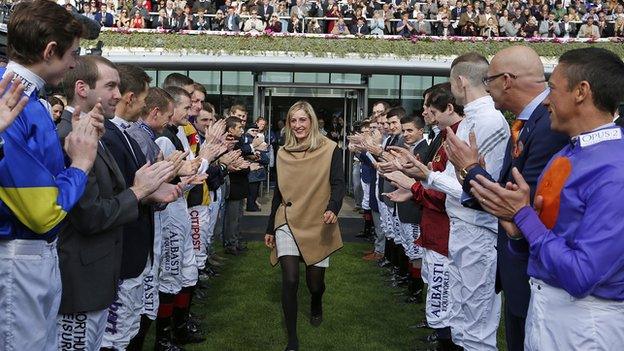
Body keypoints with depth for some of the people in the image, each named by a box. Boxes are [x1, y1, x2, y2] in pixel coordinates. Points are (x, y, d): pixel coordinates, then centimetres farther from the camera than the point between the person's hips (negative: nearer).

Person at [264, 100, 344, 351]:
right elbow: (279, 192, 12)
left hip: (319, 225, -1)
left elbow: (338, 184, -12)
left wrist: (333, 208, -33)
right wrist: (270, 228, 14)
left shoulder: (330, 149, -4)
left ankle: (316, 304, 46)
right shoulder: (283, 153, 6)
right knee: (290, 279, -12)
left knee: (315, 281, 8)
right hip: (288, 222, 2)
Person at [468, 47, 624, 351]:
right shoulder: (565, 155, 5)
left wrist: (523, 214, -20)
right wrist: (517, 229, -12)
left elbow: (580, 276, -26)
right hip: (542, 304, 7)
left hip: (581, 323, -7)